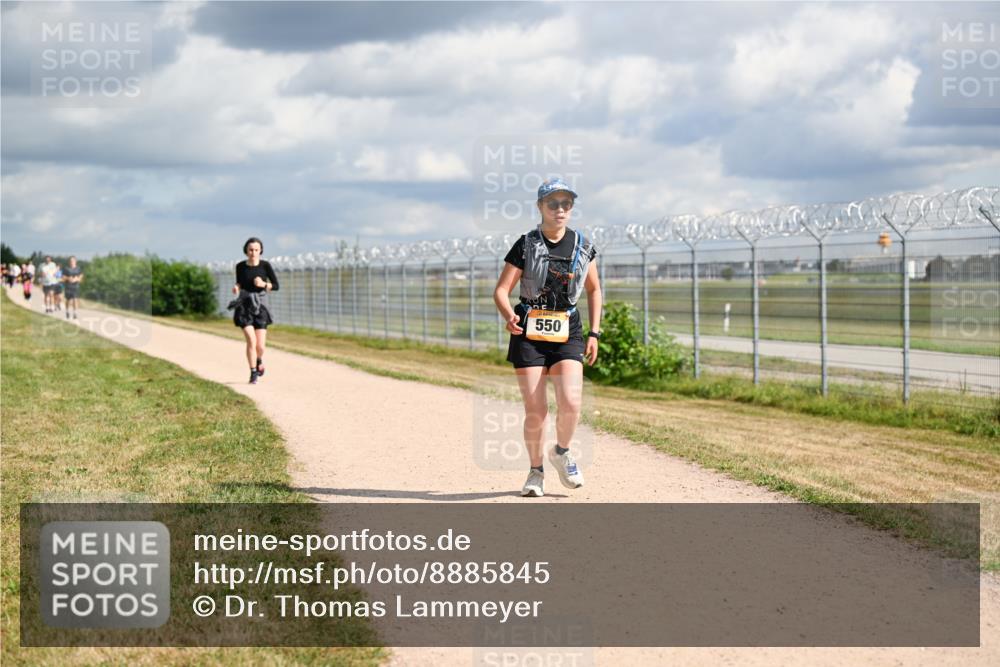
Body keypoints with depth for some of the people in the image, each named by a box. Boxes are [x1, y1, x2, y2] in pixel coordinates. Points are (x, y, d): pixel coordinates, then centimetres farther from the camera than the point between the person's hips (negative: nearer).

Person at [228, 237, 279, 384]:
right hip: (244, 306, 0)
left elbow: (276, 286, 0)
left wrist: (263, 284, -19)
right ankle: (253, 373, -1)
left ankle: (259, 361, 33)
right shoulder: (240, 266, 0)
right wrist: (236, 288, -7)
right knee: (251, 341, -17)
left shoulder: (265, 265, -5)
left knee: (260, 346, -4)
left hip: (260, 306, 0)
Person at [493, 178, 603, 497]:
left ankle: (561, 452, 12)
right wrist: (509, 316, -27)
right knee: (535, 410, -5)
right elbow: (501, 290, -6)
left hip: (567, 332, 2)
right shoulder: (526, 245, -2)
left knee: (571, 402, -17)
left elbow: (594, 289, 18)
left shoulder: (582, 246, 7)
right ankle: (535, 471, 17)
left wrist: (594, 333, 10)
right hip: (529, 332, -1)